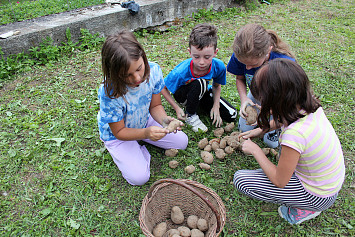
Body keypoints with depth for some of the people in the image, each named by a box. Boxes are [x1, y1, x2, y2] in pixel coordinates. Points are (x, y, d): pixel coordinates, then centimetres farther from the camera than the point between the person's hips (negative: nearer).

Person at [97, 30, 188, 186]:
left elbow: (155, 105, -12)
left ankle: (139, 147, 17)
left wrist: (164, 119, -35)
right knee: (139, 177, -16)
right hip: (117, 135, -4)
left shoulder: (153, 71, -26)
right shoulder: (109, 93, -37)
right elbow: (119, 131, -24)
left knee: (182, 141, 5)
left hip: (144, 122, 5)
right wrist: (146, 133, -42)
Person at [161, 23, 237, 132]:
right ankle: (190, 116, -15)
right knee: (199, 83, -39)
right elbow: (163, 88, -19)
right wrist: (177, 108, -22)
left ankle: (198, 104, 12)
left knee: (231, 116, -5)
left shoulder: (219, 66, -25)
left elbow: (216, 86, -4)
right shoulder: (180, 72, -35)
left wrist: (216, 106, -15)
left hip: (202, 93, 4)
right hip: (183, 94, -4)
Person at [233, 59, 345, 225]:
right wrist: (261, 130, 9)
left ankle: (304, 209, 3)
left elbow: (279, 181, -21)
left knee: (240, 179, -8)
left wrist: (255, 150, -12)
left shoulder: (295, 134, -37)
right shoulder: (310, 105, -15)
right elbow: (283, 121, 12)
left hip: (318, 197, -7)